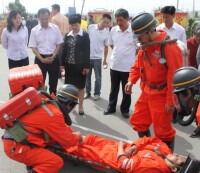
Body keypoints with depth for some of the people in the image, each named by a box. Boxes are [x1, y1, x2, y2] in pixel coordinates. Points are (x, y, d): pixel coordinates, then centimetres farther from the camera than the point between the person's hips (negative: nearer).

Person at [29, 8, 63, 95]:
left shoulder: (55, 28, -3)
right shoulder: (34, 30, -5)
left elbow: (59, 44, 3)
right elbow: (34, 47, -3)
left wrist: (53, 56, -11)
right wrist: (42, 59, -14)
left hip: (53, 58, 1)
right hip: (40, 59, -1)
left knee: (53, 82, 13)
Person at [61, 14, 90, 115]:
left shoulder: (85, 35, -5)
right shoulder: (68, 35, 6)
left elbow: (87, 52, -7)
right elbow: (64, 50, 9)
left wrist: (86, 66, -10)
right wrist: (62, 63, 5)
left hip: (80, 65, -3)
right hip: (69, 64, 3)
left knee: (80, 86, 7)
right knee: (69, 85, 10)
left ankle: (80, 106, 18)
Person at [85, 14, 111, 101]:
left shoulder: (106, 33, -5)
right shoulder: (90, 27, -5)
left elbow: (106, 47, 3)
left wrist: (105, 60, 5)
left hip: (97, 58, -1)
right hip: (87, 56, 1)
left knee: (98, 77, 7)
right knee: (87, 76, 12)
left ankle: (97, 93, 22)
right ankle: (87, 92, 25)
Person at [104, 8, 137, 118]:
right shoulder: (113, 30, 0)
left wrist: (128, 54, 0)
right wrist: (119, 52, 9)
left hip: (127, 66, -4)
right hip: (114, 65, 4)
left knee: (126, 90, 10)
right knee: (114, 88, 17)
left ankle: (125, 110, 26)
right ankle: (111, 107, 33)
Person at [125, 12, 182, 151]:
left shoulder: (169, 47, -21)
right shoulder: (145, 46, 4)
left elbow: (174, 77, -21)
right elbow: (138, 66, 15)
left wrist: (171, 101, -18)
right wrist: (131, 80, -2)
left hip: (161, 96, -8)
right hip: (146, 93, 8)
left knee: (163, 130, 4)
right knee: (138, 122, 18)